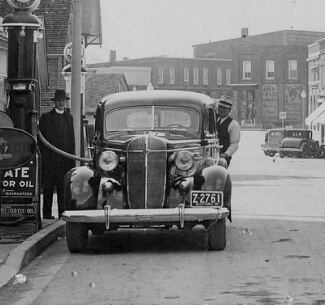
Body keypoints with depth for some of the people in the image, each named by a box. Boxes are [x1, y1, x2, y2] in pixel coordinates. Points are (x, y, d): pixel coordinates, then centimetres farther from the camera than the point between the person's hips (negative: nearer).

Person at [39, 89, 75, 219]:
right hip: (49, 158, -3)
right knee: (48, 187, -1)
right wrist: (42, 156, -7)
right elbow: (41, 139, 1)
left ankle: (63, 213, 2)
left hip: (65, 159, 3)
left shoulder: (69, 118, 17)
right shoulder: (46, 117, 5)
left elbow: (71, 139, 17)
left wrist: (72, 158, 10)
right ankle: (47, 213, 2)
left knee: (64, 187, 0)